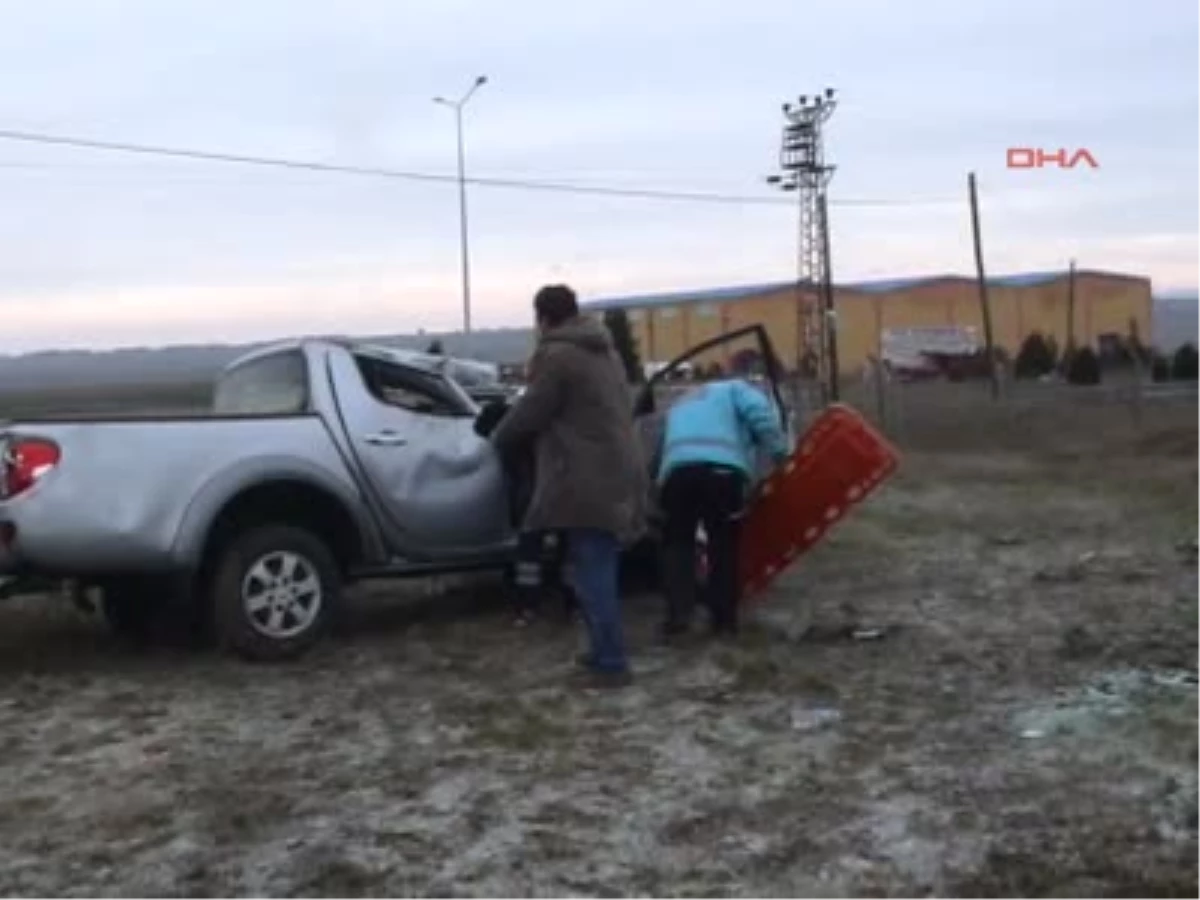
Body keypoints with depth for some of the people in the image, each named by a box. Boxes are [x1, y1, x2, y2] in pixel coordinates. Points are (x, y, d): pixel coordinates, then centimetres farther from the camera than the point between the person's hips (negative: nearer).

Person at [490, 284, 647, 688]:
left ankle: (611, 663, -2)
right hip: (616, 476, 9)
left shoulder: (555, 356, -11)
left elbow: (529, 413, -7)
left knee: (592, 576, -4)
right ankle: (607, 651, 26)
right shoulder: (604, 351, 19)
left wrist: (497, 439, 13)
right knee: (599, 573, 18)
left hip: (587, 483, -9)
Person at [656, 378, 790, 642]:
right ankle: (724, 618, 16)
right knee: (724, 544, 12)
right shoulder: (733, 389, 28)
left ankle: (678, 617, 3)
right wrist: (782, 456, 5)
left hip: (677, 471, 3)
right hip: (723, 469, -3)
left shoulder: (679, 407, 42)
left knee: (677, 543, 15)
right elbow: (761, 414, 5)